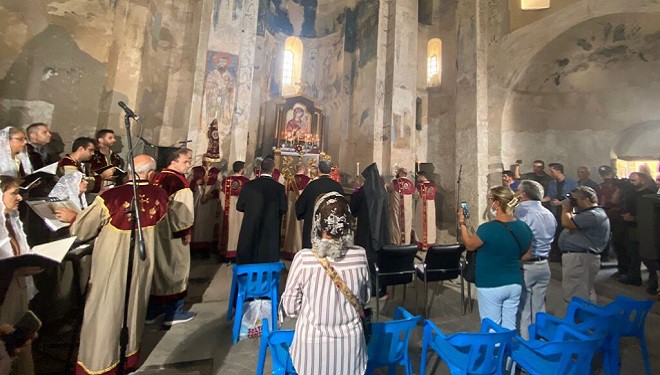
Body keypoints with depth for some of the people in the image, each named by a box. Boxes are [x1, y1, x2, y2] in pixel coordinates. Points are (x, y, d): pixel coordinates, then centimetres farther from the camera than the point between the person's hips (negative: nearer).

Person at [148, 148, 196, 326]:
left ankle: (152, 311, 30)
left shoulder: (157, 178, 6)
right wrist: (186, 232, -10)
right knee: (175, 269, 6)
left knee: (157, 268, 18)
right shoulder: (179, 181, -19)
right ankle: (174, 313, 17)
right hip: (173, 233, -8)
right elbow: (183, 210, -20)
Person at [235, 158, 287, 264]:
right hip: (271, 230, -1)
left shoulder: (249, 185, -8)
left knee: (247, 258, 15)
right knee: (268, 258, 12)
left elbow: (239, 207, -1)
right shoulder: (279, 187, -11)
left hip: (249, 229, 1)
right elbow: (283, 209, -5)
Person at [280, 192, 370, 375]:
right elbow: (364, 299, 0)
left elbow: (289, 307, -11)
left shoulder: (304, 258, -23)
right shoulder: (360, 255, -16)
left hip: (312, 344, -1)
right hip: (350, 344, 2)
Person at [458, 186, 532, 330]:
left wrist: (462, 224, 6)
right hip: (515, 284, 6)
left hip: (490, 286, -6)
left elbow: (469, 245, -5)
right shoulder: (524, 227, -2)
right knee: (510, 328, 18)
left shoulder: (488, 229, -22)